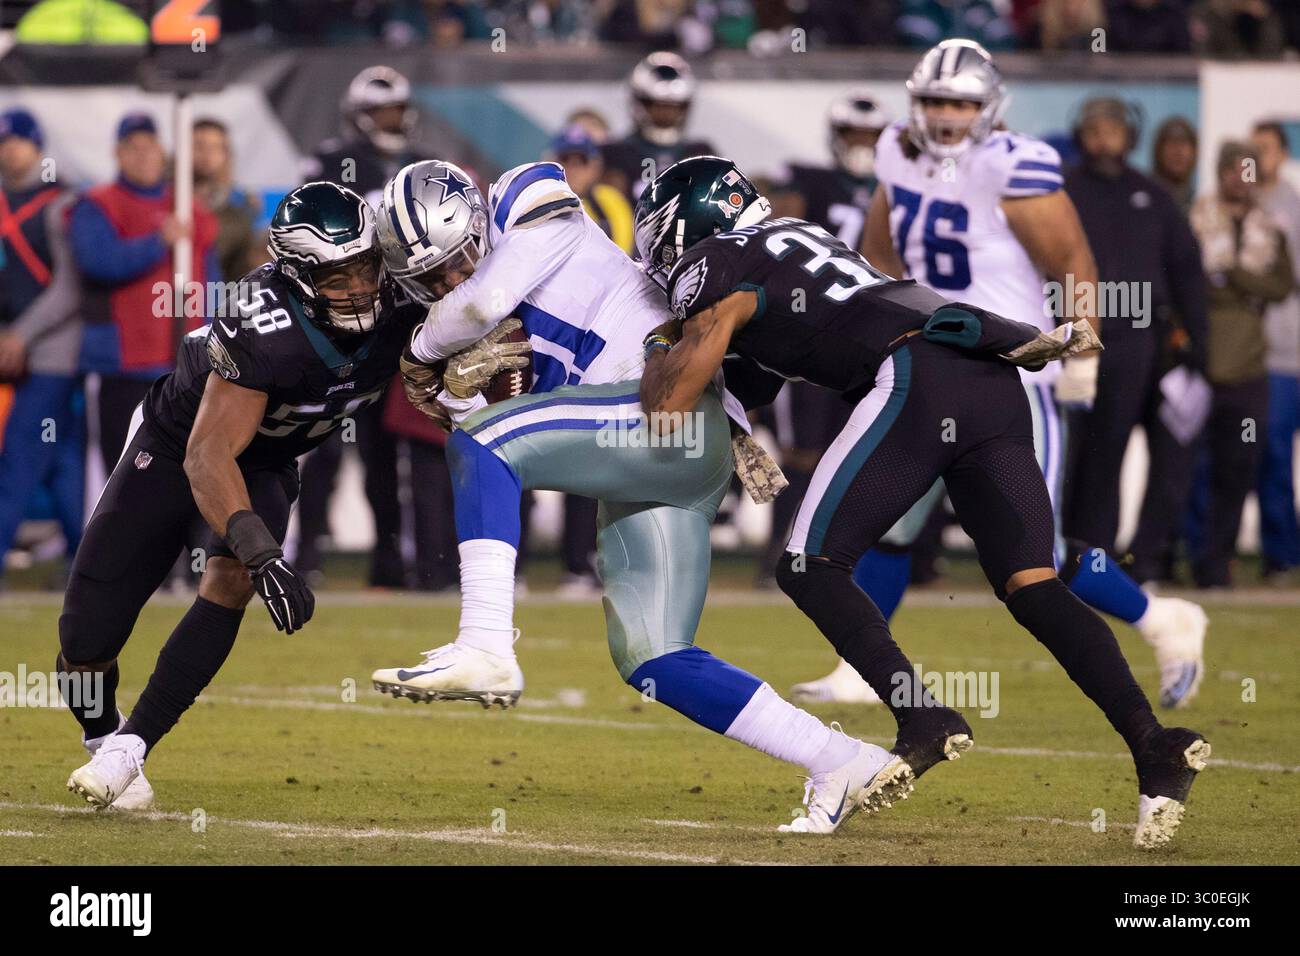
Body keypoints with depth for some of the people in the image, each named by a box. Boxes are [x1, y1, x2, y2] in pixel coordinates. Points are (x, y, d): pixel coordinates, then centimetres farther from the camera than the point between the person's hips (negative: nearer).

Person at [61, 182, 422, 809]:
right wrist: (261, 552, -52)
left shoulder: (396, 307, -23)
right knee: (86, 639, -4)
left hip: (266, 468, 3)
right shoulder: (265, 330, -39)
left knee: (231, 581, -28)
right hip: (173, 452, -3)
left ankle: (127, 751, -18)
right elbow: (207, 456, -41)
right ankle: (103, 739, 30)